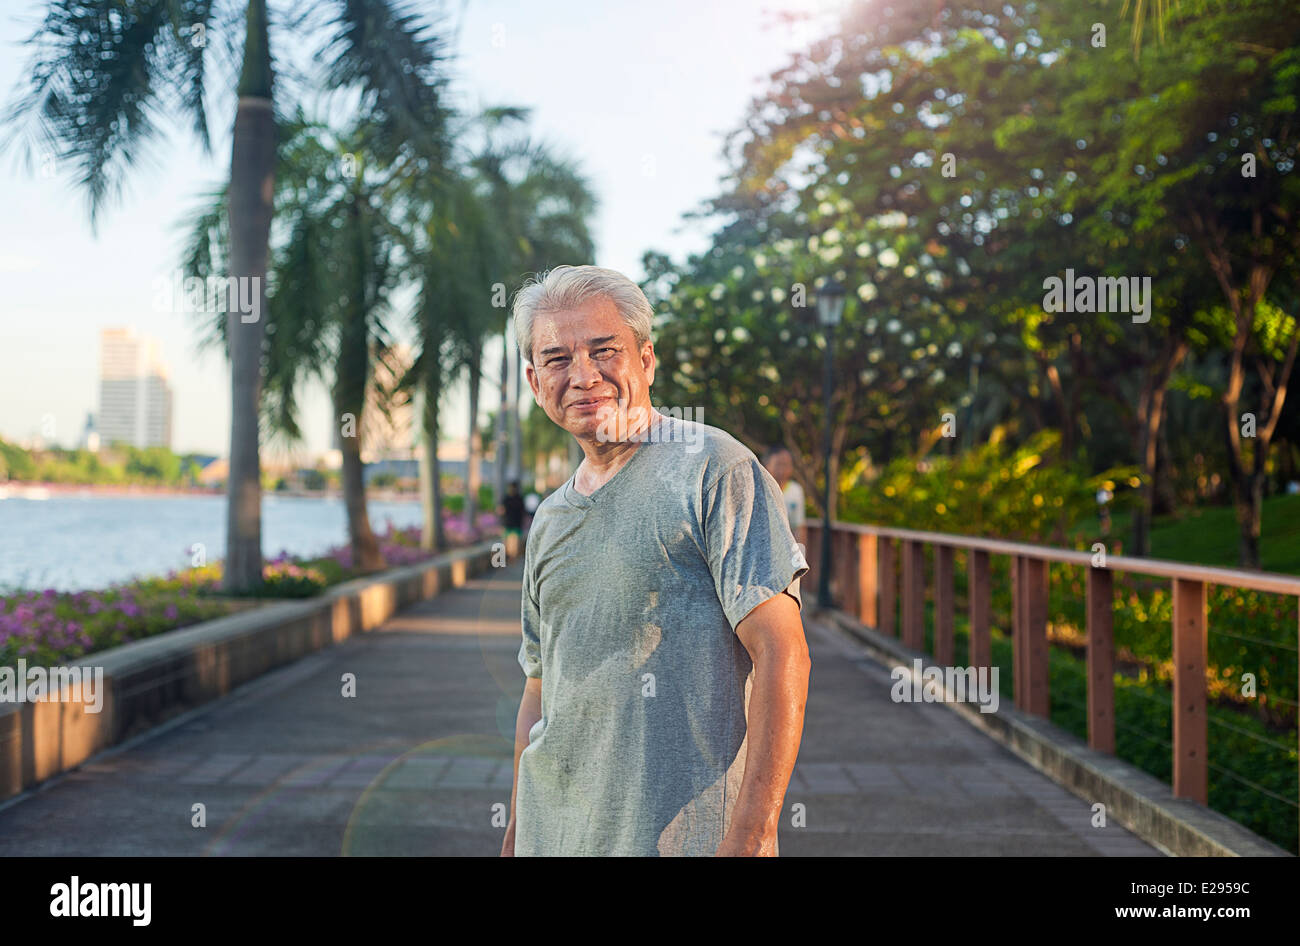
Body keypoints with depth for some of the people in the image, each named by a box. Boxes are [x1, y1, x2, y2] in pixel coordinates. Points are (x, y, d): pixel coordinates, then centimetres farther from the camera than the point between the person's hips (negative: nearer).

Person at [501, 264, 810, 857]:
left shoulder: (713, 468, -9)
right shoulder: (549, 519, 13)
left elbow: (781, 653, -15)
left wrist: (752, 835, -21)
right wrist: (515, 835, 14)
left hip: (684, 834, -6)